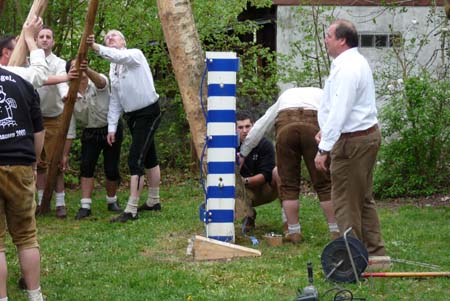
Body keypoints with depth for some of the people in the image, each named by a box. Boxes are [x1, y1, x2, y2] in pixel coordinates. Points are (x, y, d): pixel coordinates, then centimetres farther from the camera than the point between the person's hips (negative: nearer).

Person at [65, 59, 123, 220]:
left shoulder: (97, 84, -16)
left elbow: (101, 82, -45)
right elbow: (69, 128, -5)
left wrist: (87, 70, -66)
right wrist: (65, 154, -6)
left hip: (111, 129, -2)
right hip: (90, 133, 2)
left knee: (111, 169, -2)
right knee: (86, 166, -14)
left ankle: (112, 201, 22)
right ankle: (85, 206, -9)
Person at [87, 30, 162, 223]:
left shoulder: (135, 54, -12)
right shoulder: (113, 68, 10)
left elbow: (120, 56, -37)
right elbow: (115, 100, 10)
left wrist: (96, 47, -50)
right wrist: (112, 127, 2)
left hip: (148, 113, -8)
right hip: (132, 115, 8)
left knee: (135, 159, -14)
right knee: (148, 157, 19)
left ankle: (131, 210, -14)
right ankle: (153, 201, 29)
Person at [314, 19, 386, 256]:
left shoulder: (346, 69, -20)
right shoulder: (356, 62, 14)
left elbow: (339, 111, -24)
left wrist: (324, 149, -23)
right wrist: (326, 130, 22)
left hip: (353, 140, -11)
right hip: (368, 133, 11)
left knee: (345, 201, -3)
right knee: (363, 199, 17)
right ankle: (375, 251, 22)